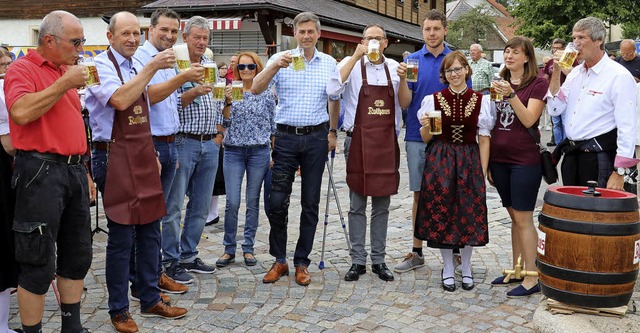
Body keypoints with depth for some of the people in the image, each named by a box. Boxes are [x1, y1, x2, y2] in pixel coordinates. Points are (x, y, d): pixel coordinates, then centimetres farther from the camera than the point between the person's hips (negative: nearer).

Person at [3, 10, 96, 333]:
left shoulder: (66, 71, 16)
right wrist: (64, 83, -18)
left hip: (73, 170, 8)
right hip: (41, 172, -8)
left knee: (77, 255, 14)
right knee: (39, 264, -2)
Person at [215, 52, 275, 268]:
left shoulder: (267, 94, 5)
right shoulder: (231, 91, 4)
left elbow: (273, 126, 9)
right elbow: (225, 123, -2)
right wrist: (228, 102, -17)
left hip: (259, 152, 1)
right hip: (234, 152, 0)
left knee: (253, 202, 5)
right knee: (232, 202, -5)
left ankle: (248, 248, 16)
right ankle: (229, 249, 8)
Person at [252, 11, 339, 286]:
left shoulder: (329, 63, 6)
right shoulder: (280, 59, 0)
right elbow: (256, 90, -12)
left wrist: (333, 132, 13)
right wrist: (275, 65, -24)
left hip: (316, 138, 1)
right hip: (286, 137, -1)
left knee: (310, 203, 6)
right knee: (277, 202, -2)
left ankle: (302, 262, 17)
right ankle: (279, 260, 14)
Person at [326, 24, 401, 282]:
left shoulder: (395, 68, 8)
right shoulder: (351, 65, -2)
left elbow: (403, 103, 16)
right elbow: (332, 90, -21)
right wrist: (355, 57, -20)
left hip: (387, 142, 3)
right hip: (359, 141, -3)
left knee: (382, 205, 9)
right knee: (357, 205, 4)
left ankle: (379, 260, 18)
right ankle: (357, 261, 13)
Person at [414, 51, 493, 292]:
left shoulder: (481, 101, 2)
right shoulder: (433, 99, 2)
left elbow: (484, 139, 2)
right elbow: (426, 138, 6)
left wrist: (483, 173, -2)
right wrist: (425, 126, -16)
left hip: (469, 162, 0)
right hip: (440, 161, 0)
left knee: (469, 215, 5)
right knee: (441, 214, 4)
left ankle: (466, 268, 24)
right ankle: (448, 269, 20)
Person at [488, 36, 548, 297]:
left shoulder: (538, 84, -5)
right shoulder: (500, 83, 13)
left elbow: (529, 120, -15)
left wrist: (510, 95, -26)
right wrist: (487, 161, 13)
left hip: (525, 160, -6)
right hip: (500, 159, 6)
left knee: (523, 218, -5)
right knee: (514, 217, 13)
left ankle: (531, 278, 2)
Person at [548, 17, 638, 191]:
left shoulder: (619, 76, -12)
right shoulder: (575, 73, 11)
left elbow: (627, 128, -16)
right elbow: (555, 109, 6)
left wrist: (619, 172, -19)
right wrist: (556, 72, -2)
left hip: (598, 158, -7)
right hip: (571, 155, 7)